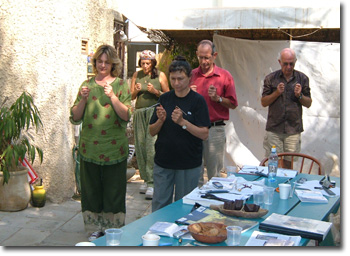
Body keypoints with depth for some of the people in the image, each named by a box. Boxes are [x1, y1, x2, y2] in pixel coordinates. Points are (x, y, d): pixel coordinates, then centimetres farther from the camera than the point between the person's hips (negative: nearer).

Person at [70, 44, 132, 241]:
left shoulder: (121, 85, 1)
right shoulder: (87, 85, 7)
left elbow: (126, 116, -9)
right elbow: (75, 118, 3)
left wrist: (112, 96, -22)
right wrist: (83, 100, -14)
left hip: (114, 148, -2)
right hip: (90, 147, 2)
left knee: (114, 189, 5)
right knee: (92, 188, 10)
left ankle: (113, 229, 20)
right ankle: (95, 229, 25)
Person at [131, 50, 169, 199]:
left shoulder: (160, 75, 2)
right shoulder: (137, 75, 12)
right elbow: (131, 97, 13)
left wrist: (156, 92, -11)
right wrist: (136, 91, -8)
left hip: (154, 112, -4)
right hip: (139, 113, 4)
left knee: (151, 147, -12)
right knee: (140, 146, 2)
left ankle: (152, 183, -11)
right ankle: (145, 179, 14)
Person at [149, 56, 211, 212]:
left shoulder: (198, 100, -6)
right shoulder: (164, 99, 5)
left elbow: (204, 134, -12)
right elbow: (152, 132, 6)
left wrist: (182, 122, -23)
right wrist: (161, 120, -14)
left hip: (189, 164, -3)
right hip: (163, 161, 3)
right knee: (159, 205, 9)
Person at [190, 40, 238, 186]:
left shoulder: (225, 76, 2)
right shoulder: (191, 75, 8)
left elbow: (233, 104, 1)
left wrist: (217, 98, -14)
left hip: (215, 129, -2)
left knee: (214, 173, 6)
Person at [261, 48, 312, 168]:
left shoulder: (302, 78, 7)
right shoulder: (270, 78, 4)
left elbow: (308, 103, 10)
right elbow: (263, 102, 3)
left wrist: (300, 96, -10)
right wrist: (277, 93, -12)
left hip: (293, 129, 1)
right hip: (274, 129, -1)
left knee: (288, 164, 6)